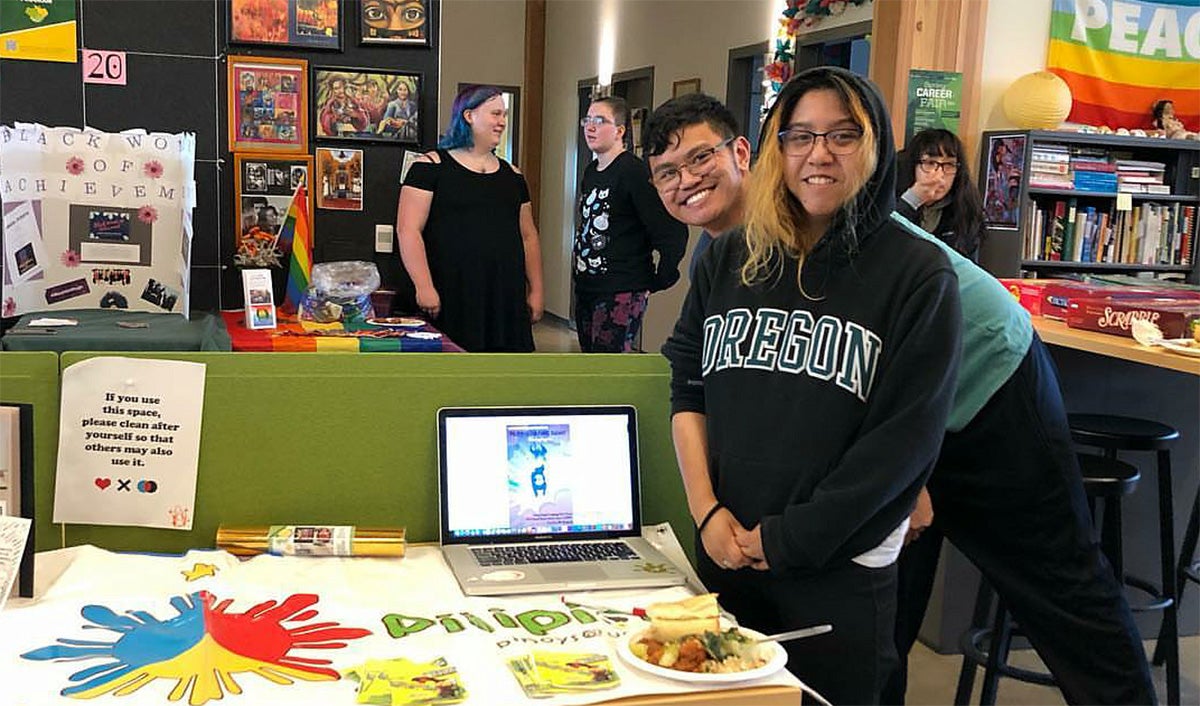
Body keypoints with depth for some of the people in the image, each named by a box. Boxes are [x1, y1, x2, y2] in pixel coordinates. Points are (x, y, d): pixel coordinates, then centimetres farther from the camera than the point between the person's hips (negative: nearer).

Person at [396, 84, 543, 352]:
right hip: (450, 299, -5)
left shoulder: (511, 175, 17)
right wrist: (424, 287, -15)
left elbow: (528, 235, 21)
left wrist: (536, 290, 15)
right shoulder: (432, 166, 0)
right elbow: (408, 230, -8)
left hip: (506, 299, 5)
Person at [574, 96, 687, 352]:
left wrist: (660, 279, -12)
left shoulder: (634, 171, -15)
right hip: (586, 287, 9)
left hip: (621, 292, -9)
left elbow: (673, 231, -19)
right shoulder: (590, 172, 12)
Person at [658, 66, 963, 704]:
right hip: (725, 555, 4)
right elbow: (688, 388, 8)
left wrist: (789, 537, -13)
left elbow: (906, 435, -13)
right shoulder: (730, 260, 4)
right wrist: (707, 510, -5)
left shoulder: (919, 275, -9)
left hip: (842, 570, -3)